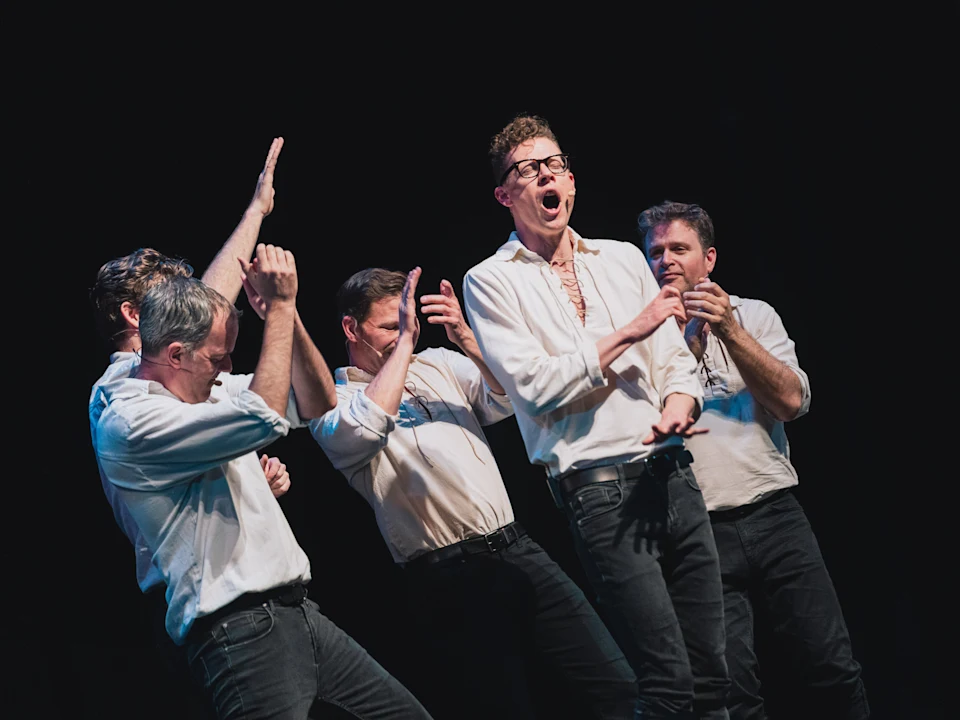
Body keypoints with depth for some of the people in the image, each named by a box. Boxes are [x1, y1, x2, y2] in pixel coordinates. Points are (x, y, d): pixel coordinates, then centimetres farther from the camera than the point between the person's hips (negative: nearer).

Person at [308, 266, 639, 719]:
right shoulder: (333, 400, 1)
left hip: (517, 549, 5)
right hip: (448, 578, -5)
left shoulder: (439, 364, 17)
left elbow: (509, 397, 4)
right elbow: (366, 429, -23)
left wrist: (466, 338, -10)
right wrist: (405, 340, -14)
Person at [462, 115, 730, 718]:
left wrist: (675, 413, -8)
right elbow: (537, 386, -9)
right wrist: (630, 332, -7)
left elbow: (677, 361, 14)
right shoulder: (491, 282, 2)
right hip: (598, 485, -5)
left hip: (673, 471, 5)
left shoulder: (624, 258, 16)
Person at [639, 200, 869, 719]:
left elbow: (791, 402, -3)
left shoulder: (752, 316, 11)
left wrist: (729, 331, -10)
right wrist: (689, 340, -9)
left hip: (774, 513, 1)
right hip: (698, 528, -1)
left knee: (831, 668, -1)